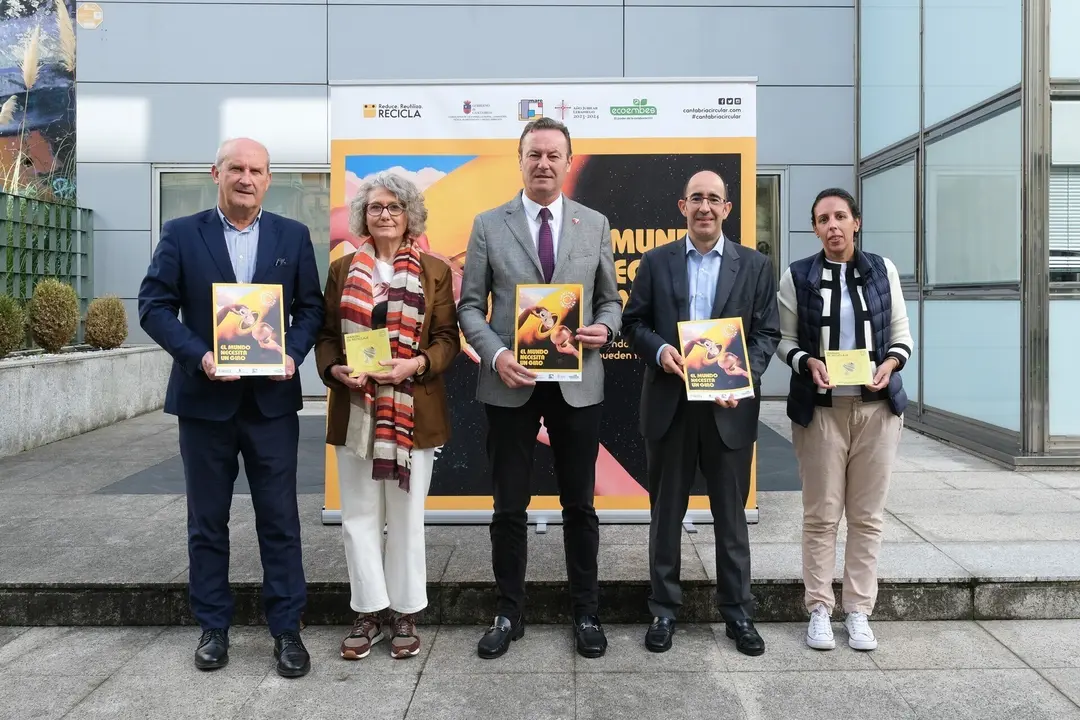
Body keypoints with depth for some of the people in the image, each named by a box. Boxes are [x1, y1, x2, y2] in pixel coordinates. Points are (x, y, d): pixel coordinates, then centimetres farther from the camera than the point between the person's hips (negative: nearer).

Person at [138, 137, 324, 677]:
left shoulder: (293, 236, 6)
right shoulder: (180, 234, 3)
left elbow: (310, 307, 6)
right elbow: (154, 306, -1)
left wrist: (293, 354, -12)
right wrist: (198, 355, -15)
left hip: (272, 398, 0)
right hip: (205, 398, 0)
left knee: (280, 518, 4)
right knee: (207, 520, 11)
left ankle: (286, 628, 15)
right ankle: (213, 626, 25)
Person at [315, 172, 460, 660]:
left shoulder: (434, 270, 4)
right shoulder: (343, 269, 10)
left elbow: (447, 339, 1)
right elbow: (325, 335, 8)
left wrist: (415, 365, -17)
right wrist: (335, 369, -11)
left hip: (413, 409, -2)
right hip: (355, 409, 2)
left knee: (406, 516, 7)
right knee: (359, 515, 6)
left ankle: (405, 613, 20)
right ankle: (368, 612, 19)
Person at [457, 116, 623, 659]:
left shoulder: (595, 224, 7)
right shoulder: (489, 225, 3)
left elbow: (610, 300, 11)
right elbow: (469, 305, 1)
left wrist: (604, 328, -11)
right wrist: (496, 354, -15)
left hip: (578, 383, 1)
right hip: (511, 384, -1)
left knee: (579, 505, 10)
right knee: (509, 507, 9)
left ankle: (586, 613, 26)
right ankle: (509, 613, 25)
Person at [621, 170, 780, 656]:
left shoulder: (755, 266, 5)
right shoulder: (655, 262, 6)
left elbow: (767, 333, 2)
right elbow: (633, 323, 5)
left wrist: (743, 378, -14)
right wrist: (659, 350, -15)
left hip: (729, 406, 0)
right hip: (669, 404, 1)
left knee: (731, 514, 9)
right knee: (666, 512, 10)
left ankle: (738, 611, 23)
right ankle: (664, 610, 22)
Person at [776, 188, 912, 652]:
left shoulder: (882, 269, 5)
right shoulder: (797, 276, 1)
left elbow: (902, 335, 7)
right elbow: (785, 340, 2)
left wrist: (890, 363, -12)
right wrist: (808, 363, -17)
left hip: (877, 407, 2)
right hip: (821, 409, -1)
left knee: (867, 515, 6)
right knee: (821, 514, 4)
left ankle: (859, 612, 16)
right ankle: (819, 610, 15)